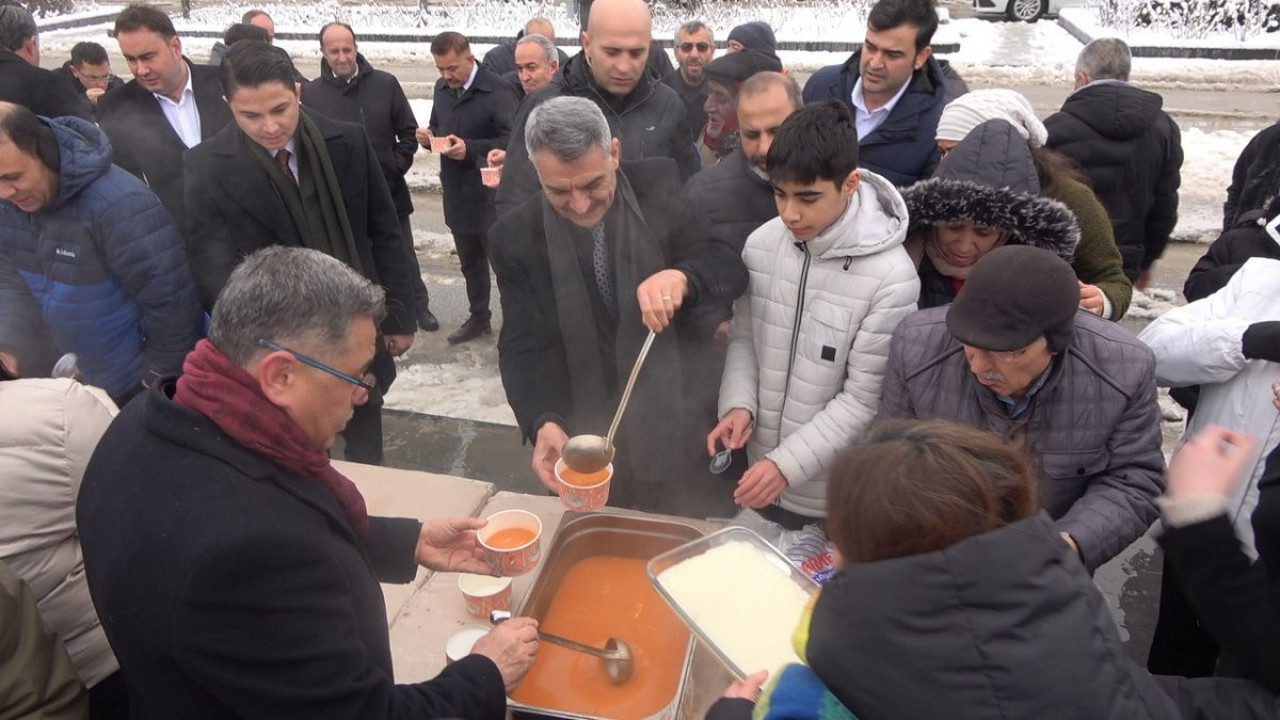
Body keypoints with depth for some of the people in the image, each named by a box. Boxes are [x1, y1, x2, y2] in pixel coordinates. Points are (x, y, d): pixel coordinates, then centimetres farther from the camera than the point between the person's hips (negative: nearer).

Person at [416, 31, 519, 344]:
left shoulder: (497, 90, -15)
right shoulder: (442, 88, 8)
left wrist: (471, 148, -25)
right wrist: (429, 137, -3)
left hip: (490, 194, -7)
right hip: (457, 192, 7)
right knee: (470, 261, 19)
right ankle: (478, 317, 35)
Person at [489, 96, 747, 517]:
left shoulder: (660, 187, -9)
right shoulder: (516, 236, -9)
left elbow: (731, 269, -13)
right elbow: (523, 348, -9)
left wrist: (682, 278, -36)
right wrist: (544, 424, -28)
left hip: (683, 428, 0)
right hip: (586, 440, 0)